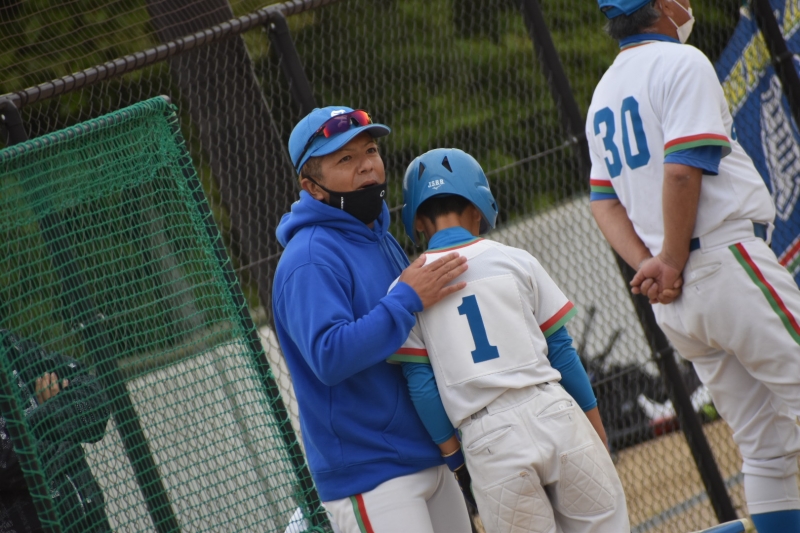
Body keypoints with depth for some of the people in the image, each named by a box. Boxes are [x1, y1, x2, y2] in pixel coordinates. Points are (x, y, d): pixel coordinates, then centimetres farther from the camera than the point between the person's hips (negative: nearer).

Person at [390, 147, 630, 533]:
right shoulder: (515, 261, 6)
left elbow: (421, 387, 2)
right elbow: (561, 351, 8)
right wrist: (597, 430, 15)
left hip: (486, 440, 0)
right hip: (553, 411, 0)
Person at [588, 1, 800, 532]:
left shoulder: (604, 94, 20)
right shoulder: (681, 62, -6)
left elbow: (604, 201, 14)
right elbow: (683, 169, -17)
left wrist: (647, 265, 1)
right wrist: (673, 262, -9)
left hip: (673, 305, 8)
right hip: (730, 263, -8)